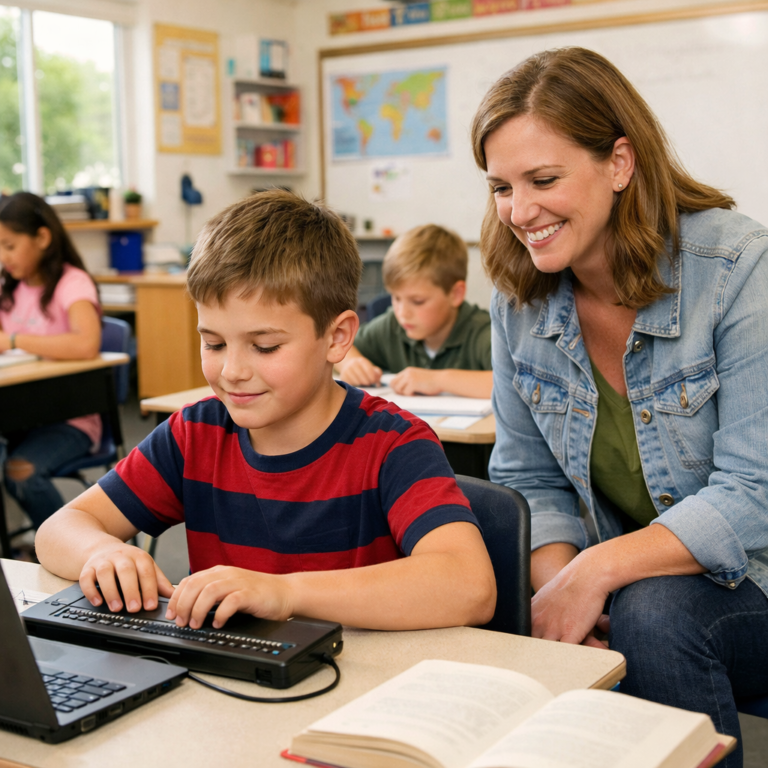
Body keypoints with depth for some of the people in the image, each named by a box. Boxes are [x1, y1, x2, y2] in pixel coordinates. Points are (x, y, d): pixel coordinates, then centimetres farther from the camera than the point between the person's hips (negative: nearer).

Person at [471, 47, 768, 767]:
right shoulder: (517, 296, -2)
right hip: (621, 585, 4)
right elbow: (530, 479, 3)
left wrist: (596, 571, -29)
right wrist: (557, 583, -17)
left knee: (652, 613, -33)